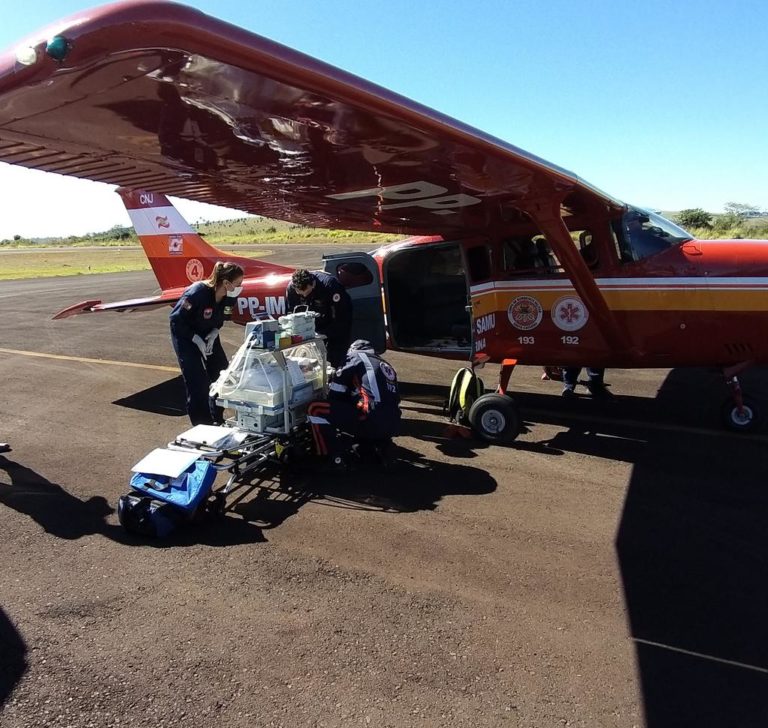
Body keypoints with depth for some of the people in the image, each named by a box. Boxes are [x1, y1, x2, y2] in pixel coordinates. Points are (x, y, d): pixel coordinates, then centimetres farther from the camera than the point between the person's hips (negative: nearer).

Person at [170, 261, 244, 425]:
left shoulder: (229, 296, -15)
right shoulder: (198, 293, -33)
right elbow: (176, 319, -25)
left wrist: (214, 334, -14)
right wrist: (197, 340, -26)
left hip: (208, 334, 7)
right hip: (185, 335, -6)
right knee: (198, 381, -10)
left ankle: (217, 419, 22)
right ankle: (202, 425, 1)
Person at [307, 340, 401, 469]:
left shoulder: (356, 357, 12)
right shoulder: (387, 367, 31)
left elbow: (337, 388, 10)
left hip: (372, 422, -8)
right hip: (392, 427, 8)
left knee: (315, 410, 0)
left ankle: (334, 459, -1)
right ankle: (377, 446, 17)